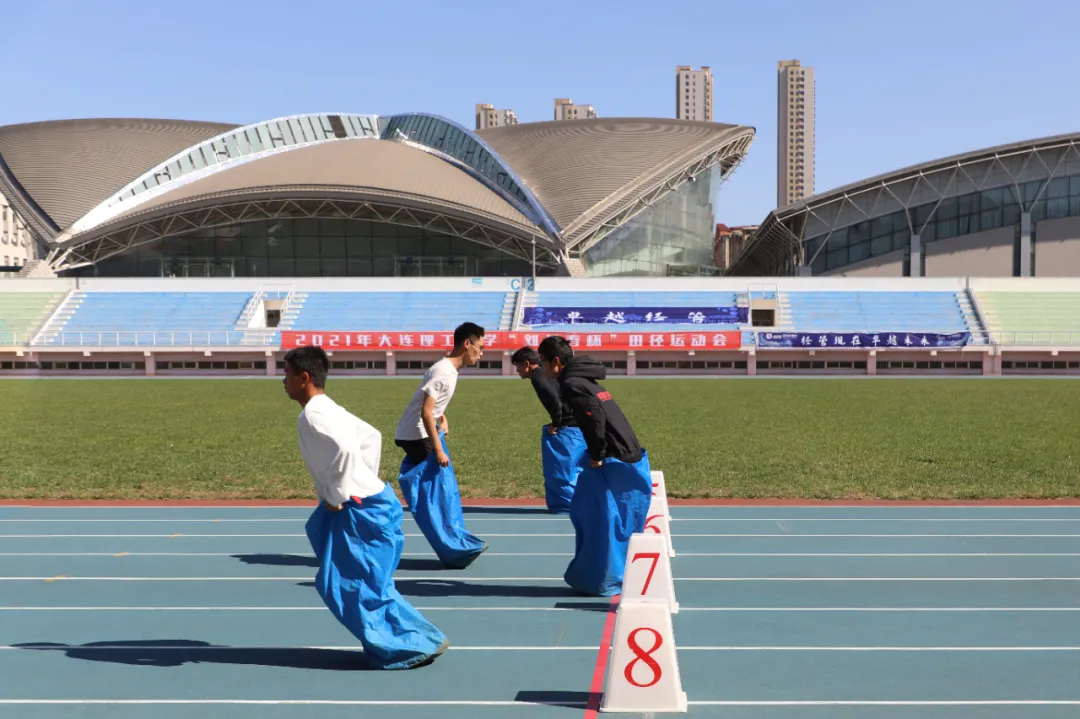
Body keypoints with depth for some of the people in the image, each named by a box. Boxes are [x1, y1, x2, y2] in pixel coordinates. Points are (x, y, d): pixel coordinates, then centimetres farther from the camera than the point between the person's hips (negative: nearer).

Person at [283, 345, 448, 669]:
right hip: (367, 503, 10)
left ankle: (415, 646, 6)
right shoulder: (328, 409, 13)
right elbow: (371, 436, 22)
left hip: (362, 509, -10)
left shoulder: (312, 415, -16)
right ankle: (419, 640, 20)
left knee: (352, 586, -2)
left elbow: (346, 450, -33)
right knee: (350, 583, 16)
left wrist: (336, 497, -21)